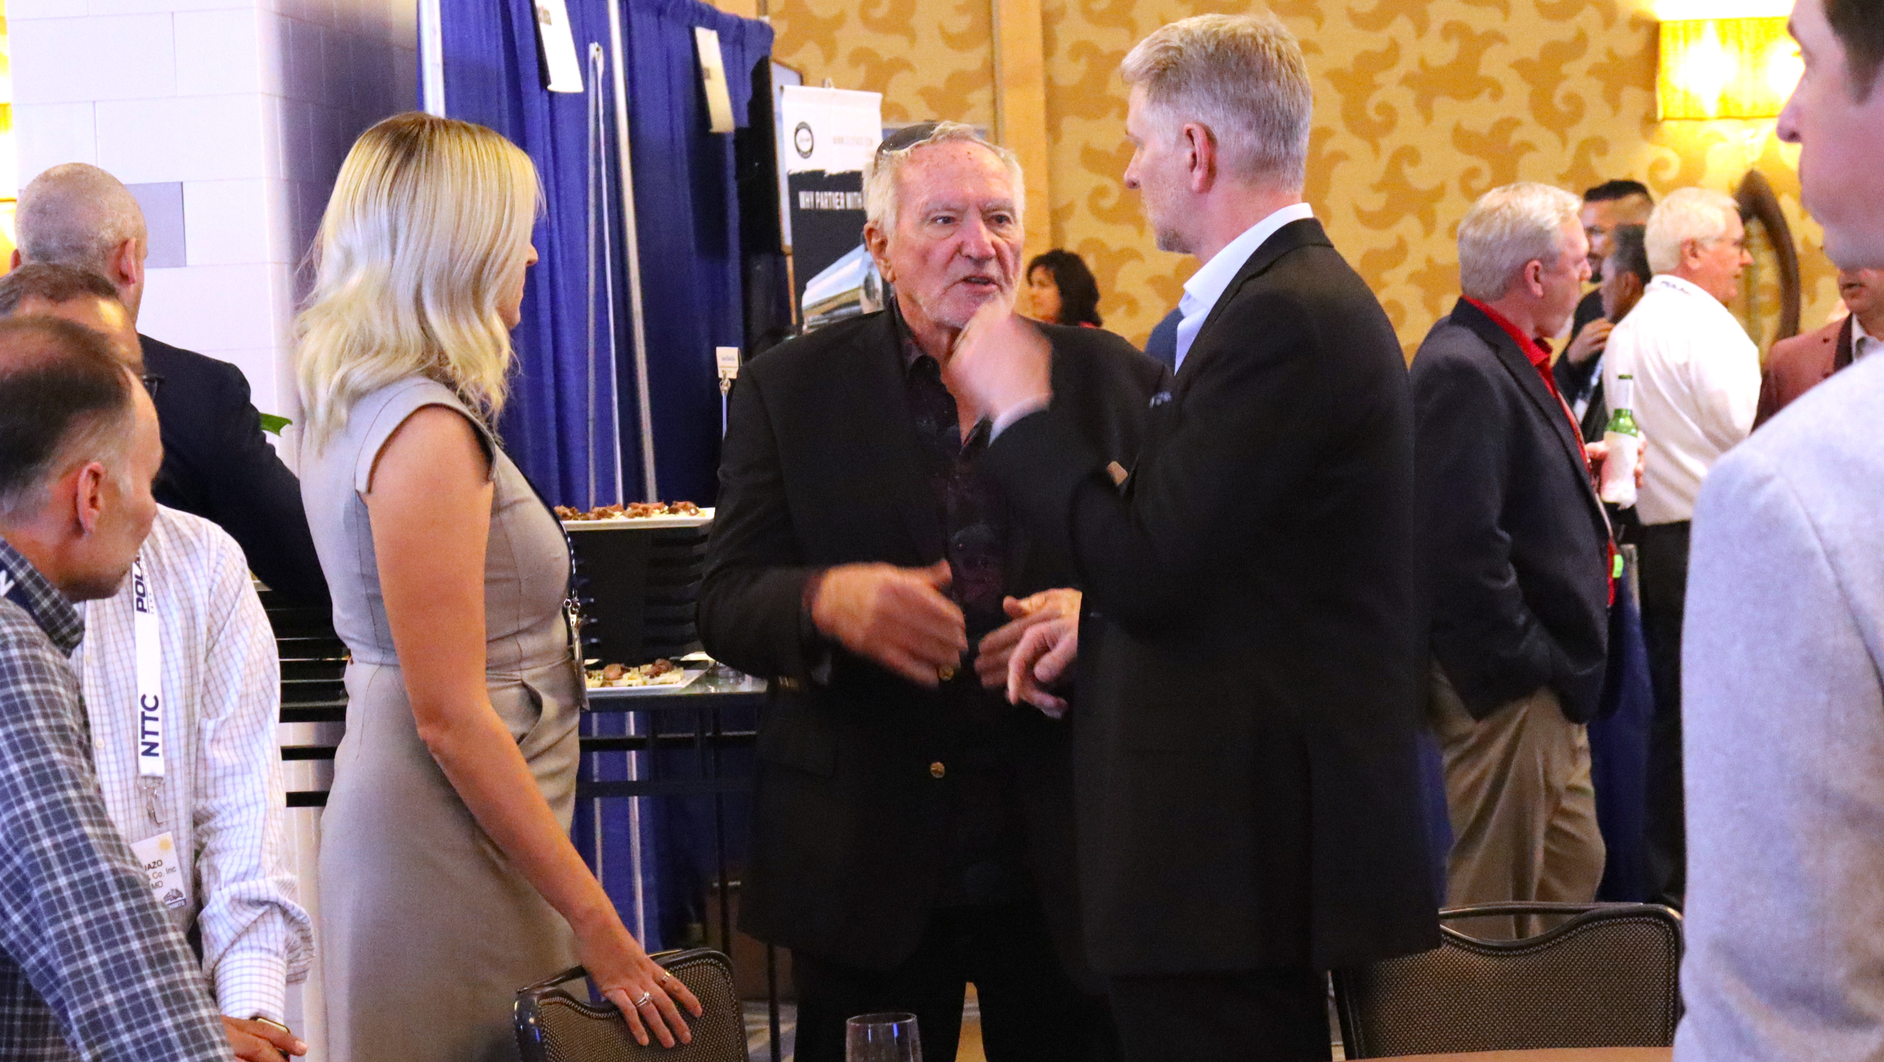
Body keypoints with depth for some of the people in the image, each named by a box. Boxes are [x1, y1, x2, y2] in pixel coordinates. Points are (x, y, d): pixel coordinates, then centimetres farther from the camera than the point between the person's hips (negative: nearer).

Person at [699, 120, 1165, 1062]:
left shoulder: (1114, 380, 6)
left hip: (1067, 860, 1)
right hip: (865, 868, -1)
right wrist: (827, 601, -24)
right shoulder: (789, 390, 3)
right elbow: (726, 604, -2)